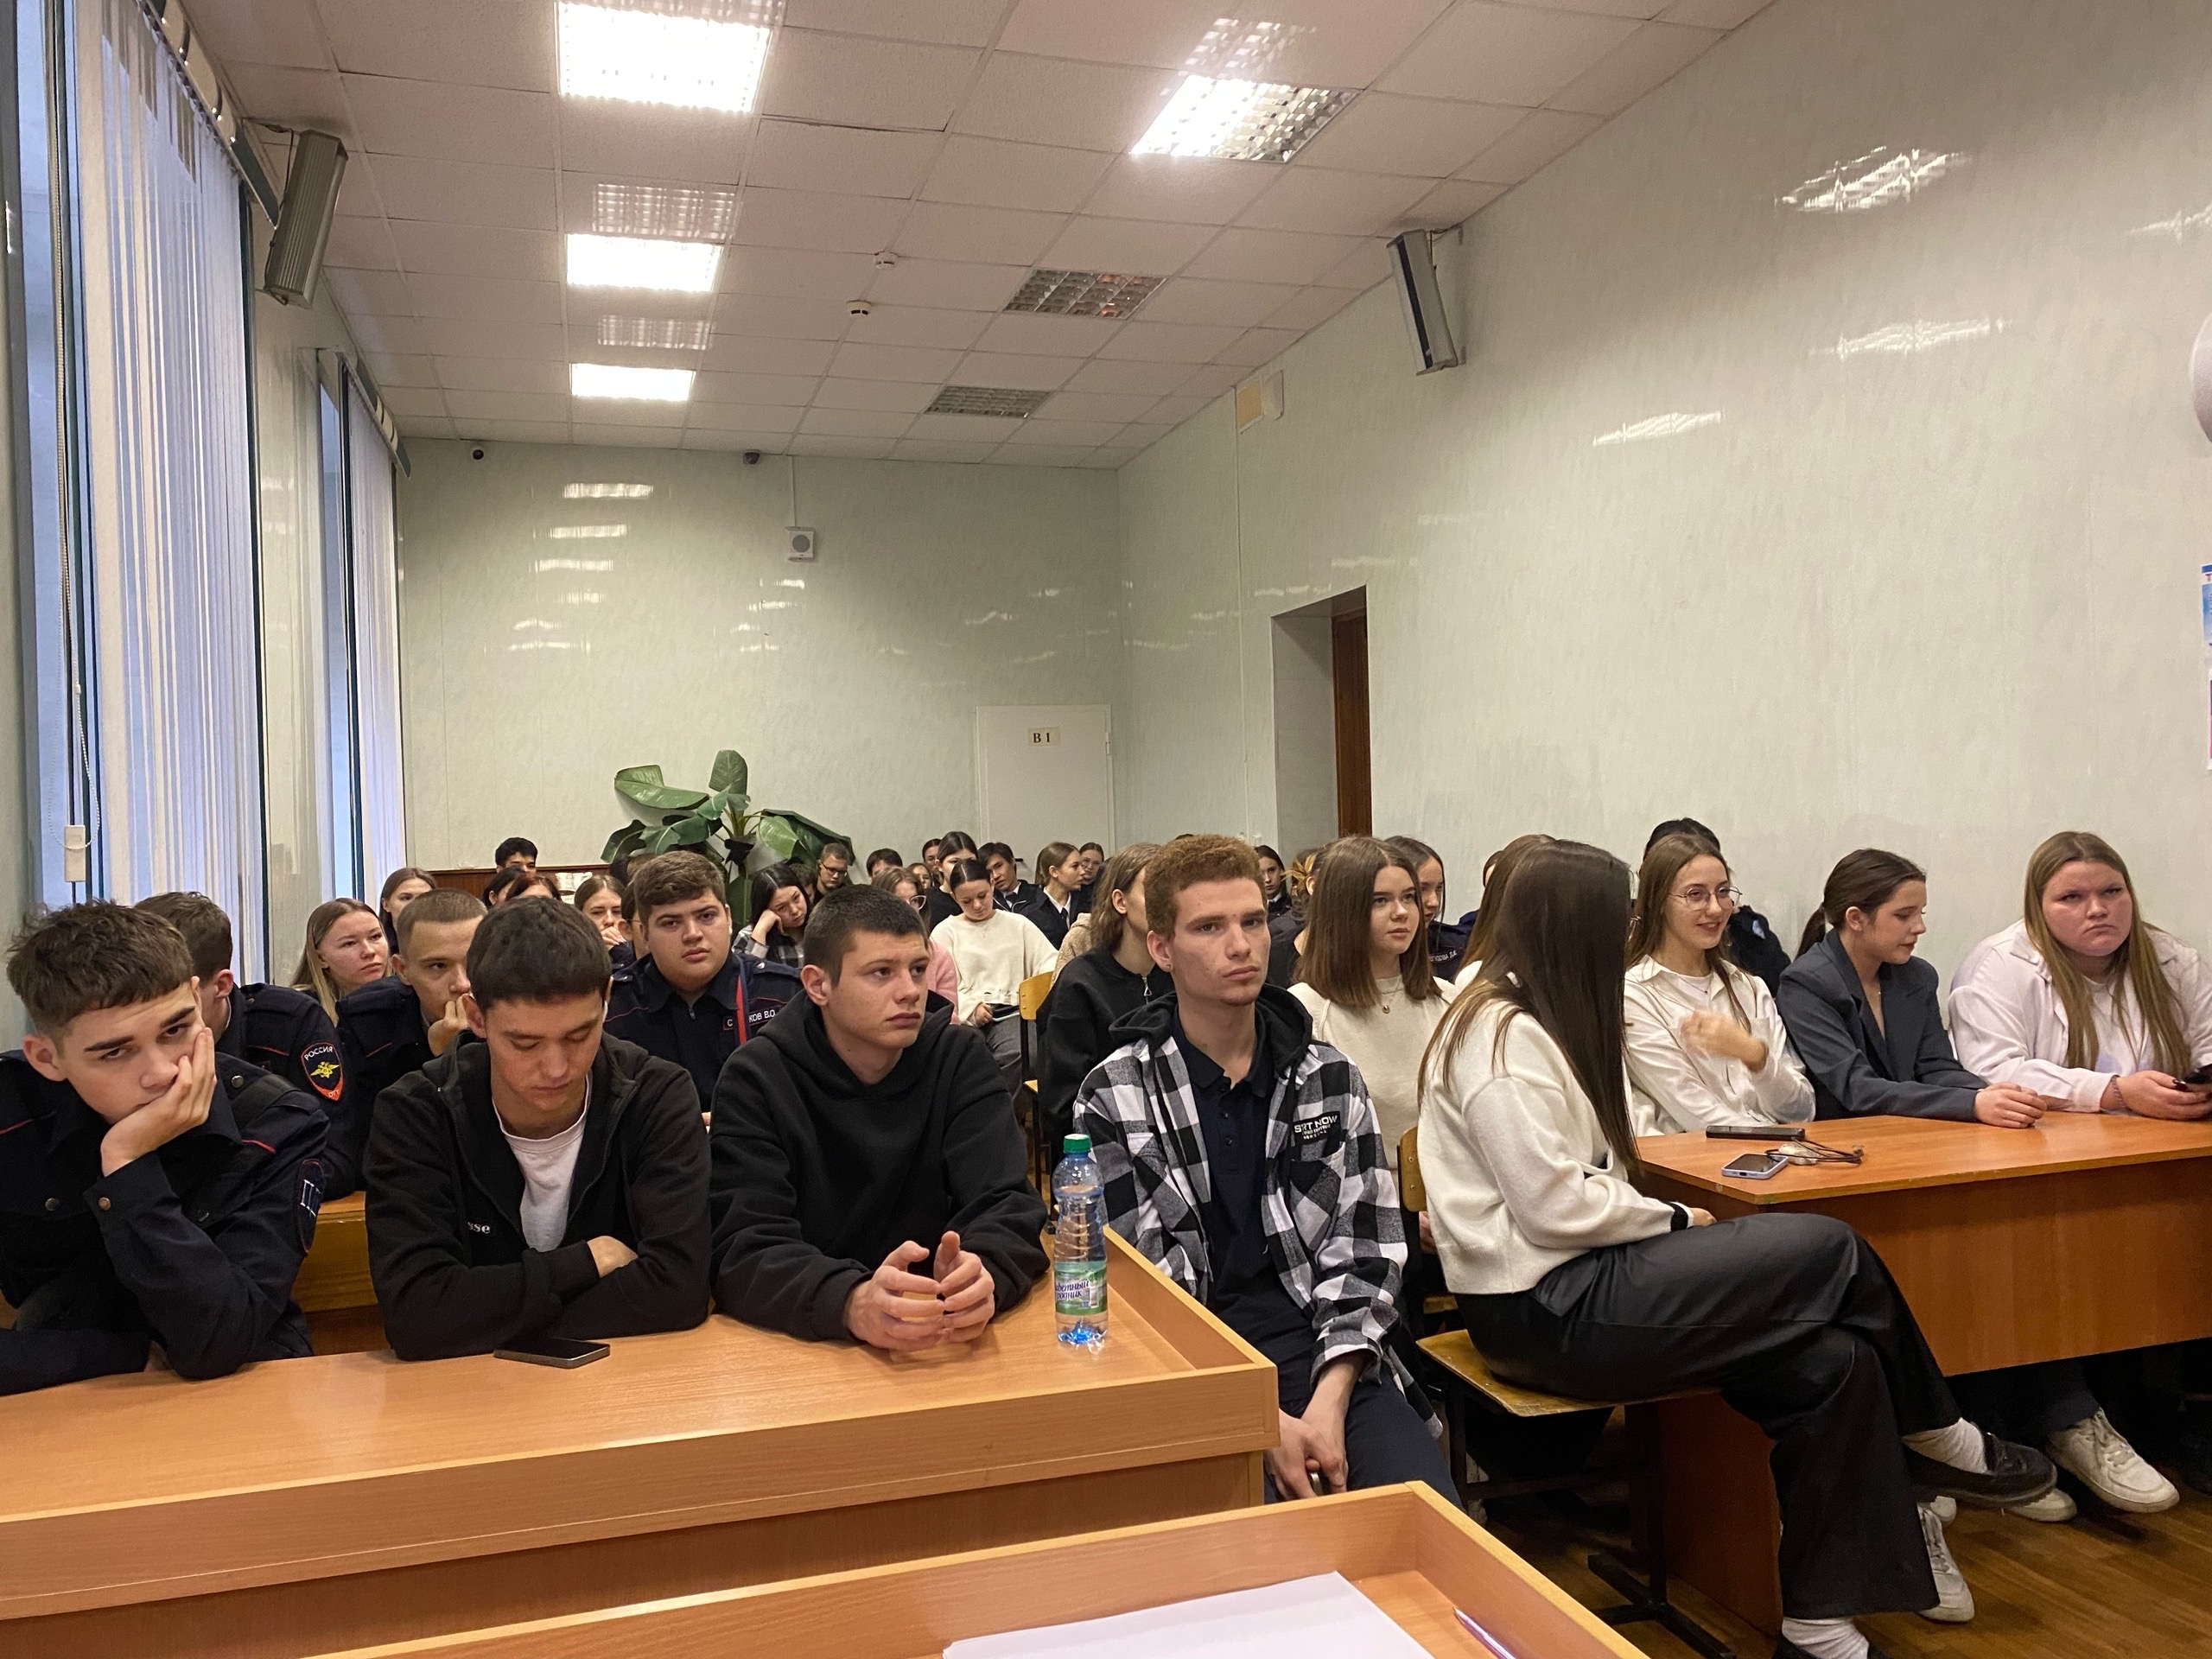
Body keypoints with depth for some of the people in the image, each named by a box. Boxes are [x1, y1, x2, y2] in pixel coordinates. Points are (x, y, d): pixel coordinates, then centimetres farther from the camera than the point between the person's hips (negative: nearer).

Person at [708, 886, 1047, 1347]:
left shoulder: (961, 1058, 0)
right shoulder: (756, 1079, -6)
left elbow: (1007, 1205, -8)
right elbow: (745, 1249, -16)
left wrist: (982, 1276, -30)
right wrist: (853, 1304, -34)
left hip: (944, 1348, 2)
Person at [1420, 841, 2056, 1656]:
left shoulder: (1536, 1021, 15)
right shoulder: (1502, 1035, -16)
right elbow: (1553, 1208, -21)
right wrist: (1675, 1219, -7)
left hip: (1579, 1281, 9)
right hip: (1543, 1311, -9)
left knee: (1833, 1360, -6)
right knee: (1832, 1250, -11)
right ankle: (1935, 1438, 15)